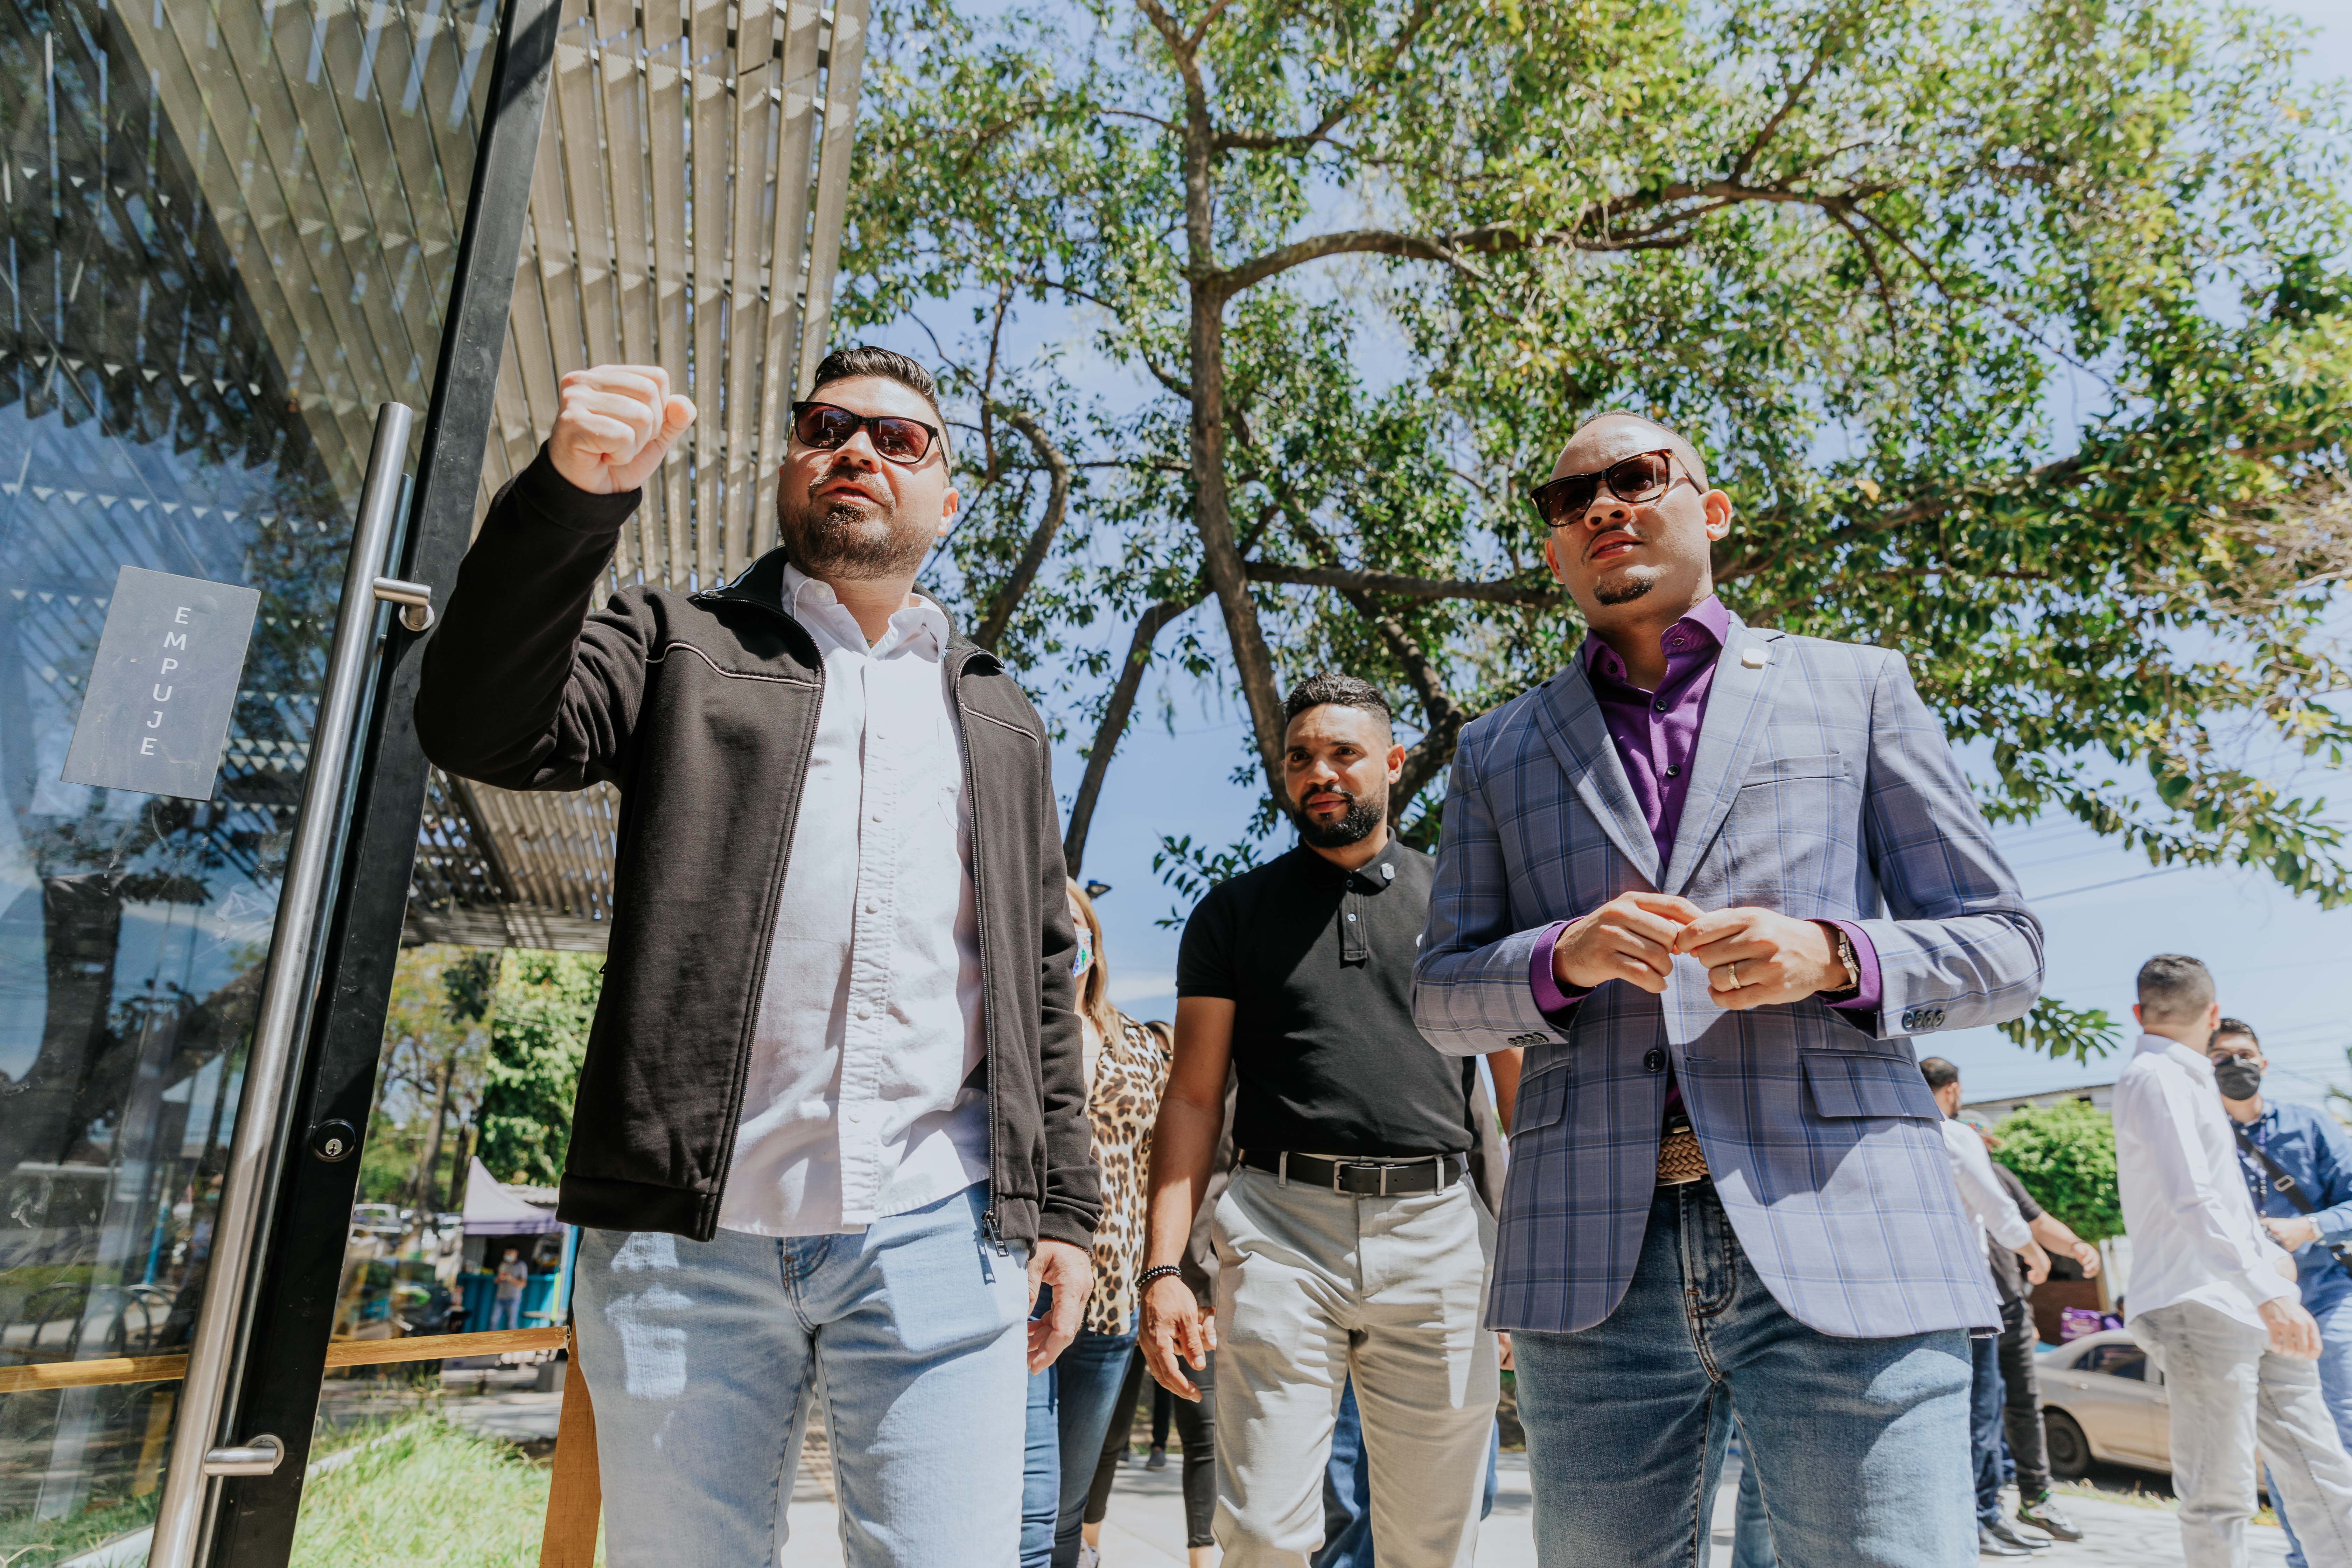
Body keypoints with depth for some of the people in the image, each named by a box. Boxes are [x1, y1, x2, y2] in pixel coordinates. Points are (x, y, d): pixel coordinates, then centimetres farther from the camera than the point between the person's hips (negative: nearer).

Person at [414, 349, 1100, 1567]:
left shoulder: (999, 719, 17)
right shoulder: (682, 646, 11)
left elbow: (1041, 980, 14)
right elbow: (482, 727, -7)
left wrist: (1062, 1206, 8)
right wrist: (574, 492, -19)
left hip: (937, 1237, 2)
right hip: (687, 1234, -1)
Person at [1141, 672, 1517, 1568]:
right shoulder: (1234, 912, 9)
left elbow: (1521, 1087, 12)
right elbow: (1193, 1098, 5)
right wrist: (1163, 1269, -4)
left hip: (1439, 1227, 1)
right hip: (1282, 1226, -1)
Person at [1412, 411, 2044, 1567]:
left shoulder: (1856, 689, 13)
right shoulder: (1499, 751, 16)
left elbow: (2003, 949, 10)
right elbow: (1441, 998, 12)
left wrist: (1835, 958, -11)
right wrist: (1561, 958, -10)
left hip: (1841, 1249, -1)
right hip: (1592, 1264, 2)